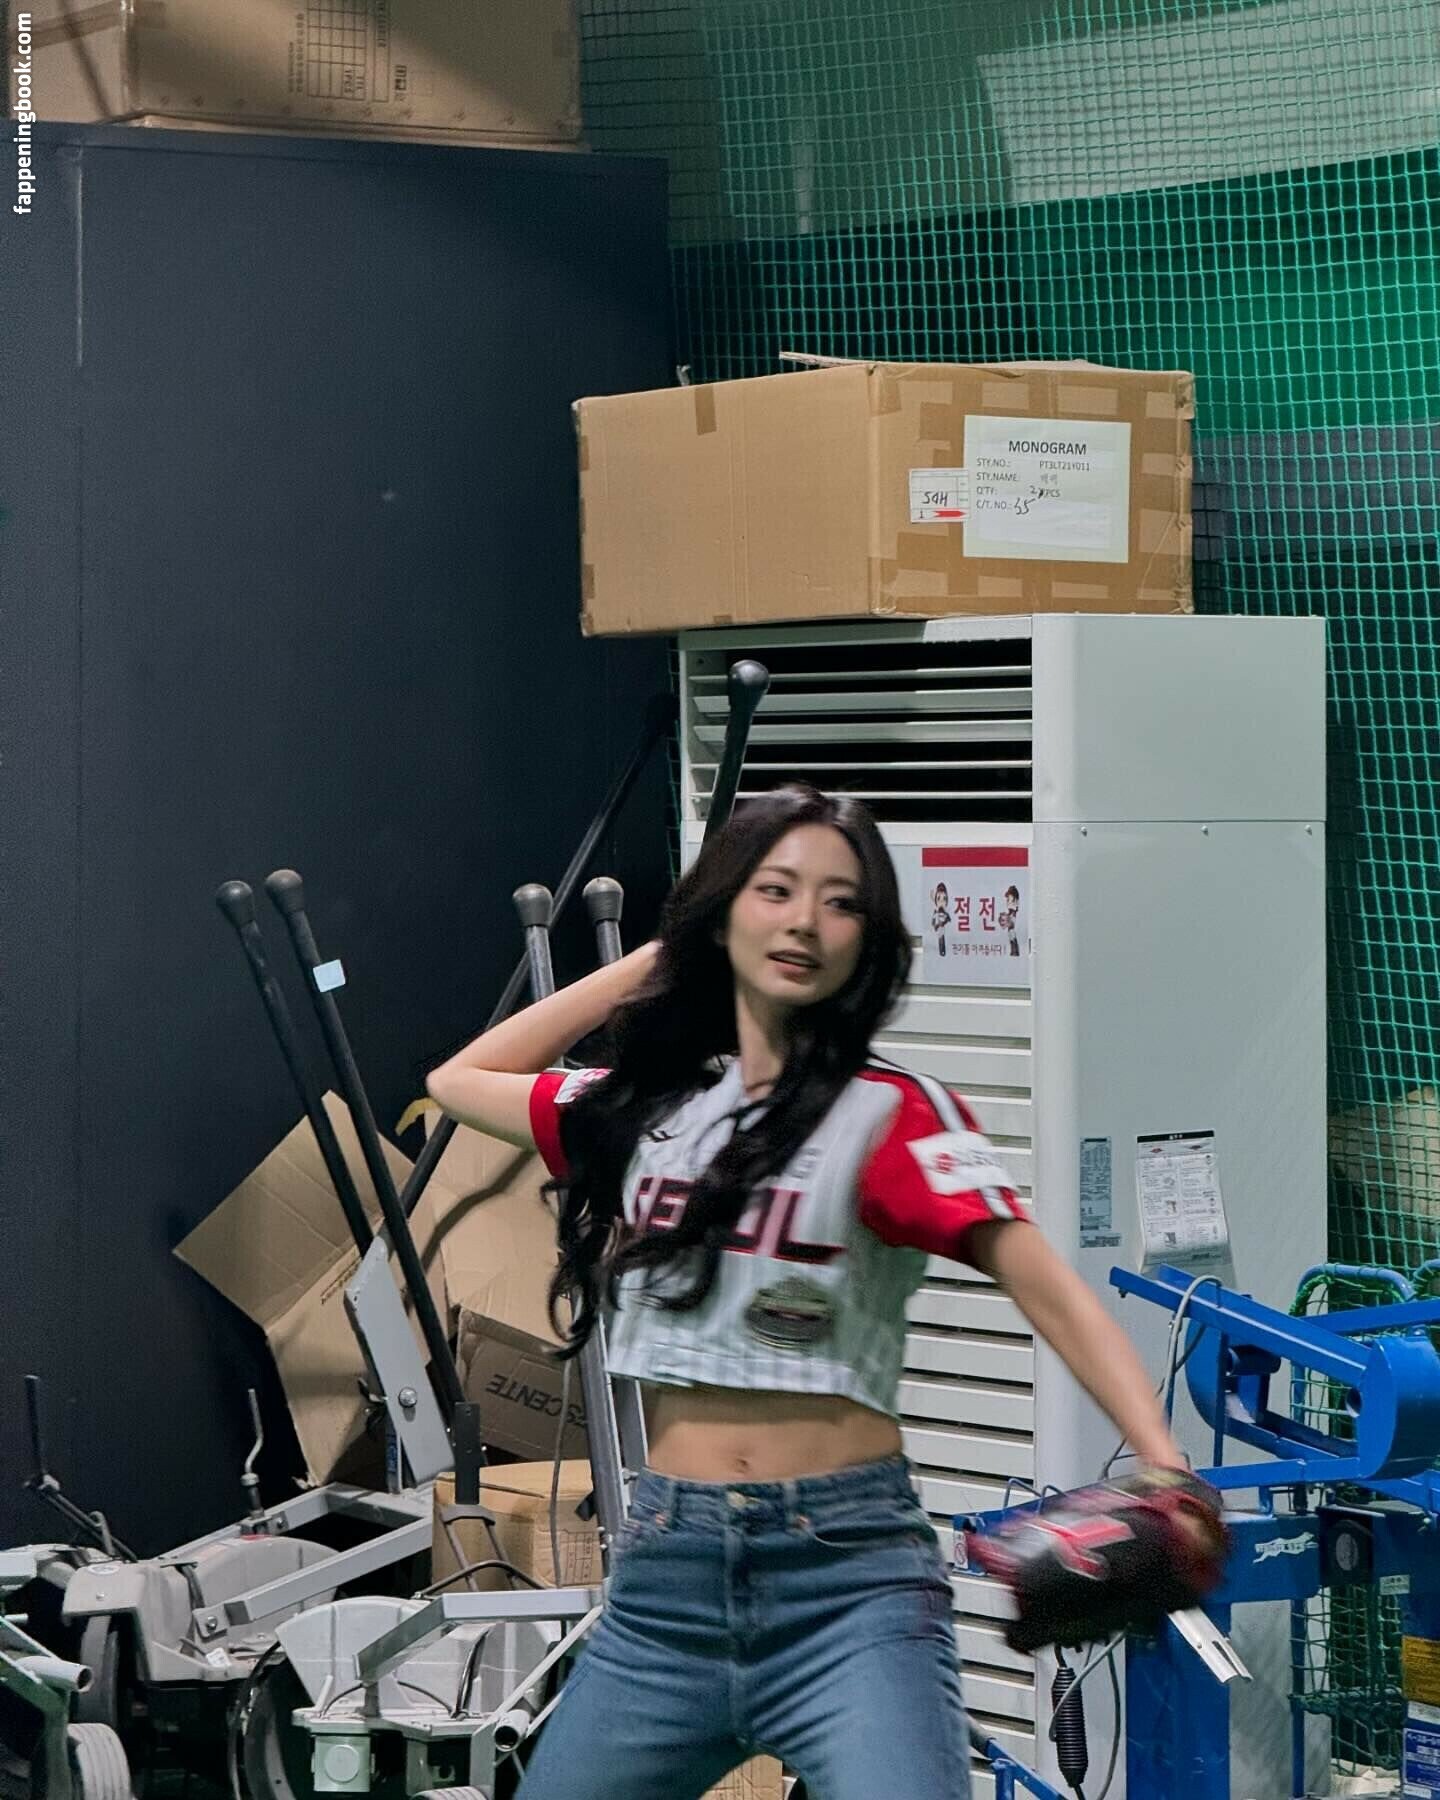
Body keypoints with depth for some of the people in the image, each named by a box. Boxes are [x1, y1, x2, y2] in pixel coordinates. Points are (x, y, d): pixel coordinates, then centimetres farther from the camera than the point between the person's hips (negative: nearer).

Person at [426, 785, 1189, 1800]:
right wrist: (654, 957, 19)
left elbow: (1050, 1293, -13)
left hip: (845, 1573, -5)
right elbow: (462, 1082, 26)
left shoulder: (889, 1115, -4)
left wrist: (1165, 1468, -30)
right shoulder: (644, 1107, 11)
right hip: (666, 1572, 5)